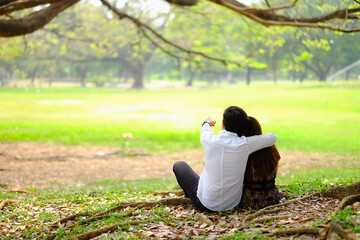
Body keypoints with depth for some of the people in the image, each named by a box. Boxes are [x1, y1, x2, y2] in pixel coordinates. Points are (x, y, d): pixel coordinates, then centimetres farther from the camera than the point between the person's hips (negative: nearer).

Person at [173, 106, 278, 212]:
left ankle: (191, 197, 44)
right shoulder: (245, 144, -21)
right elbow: (273, 138, -5)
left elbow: (205, 132, 8)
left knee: (179, 165, 20)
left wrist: (207, 123, 31)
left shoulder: (210, 141, -20)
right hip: (233, 203, 3)